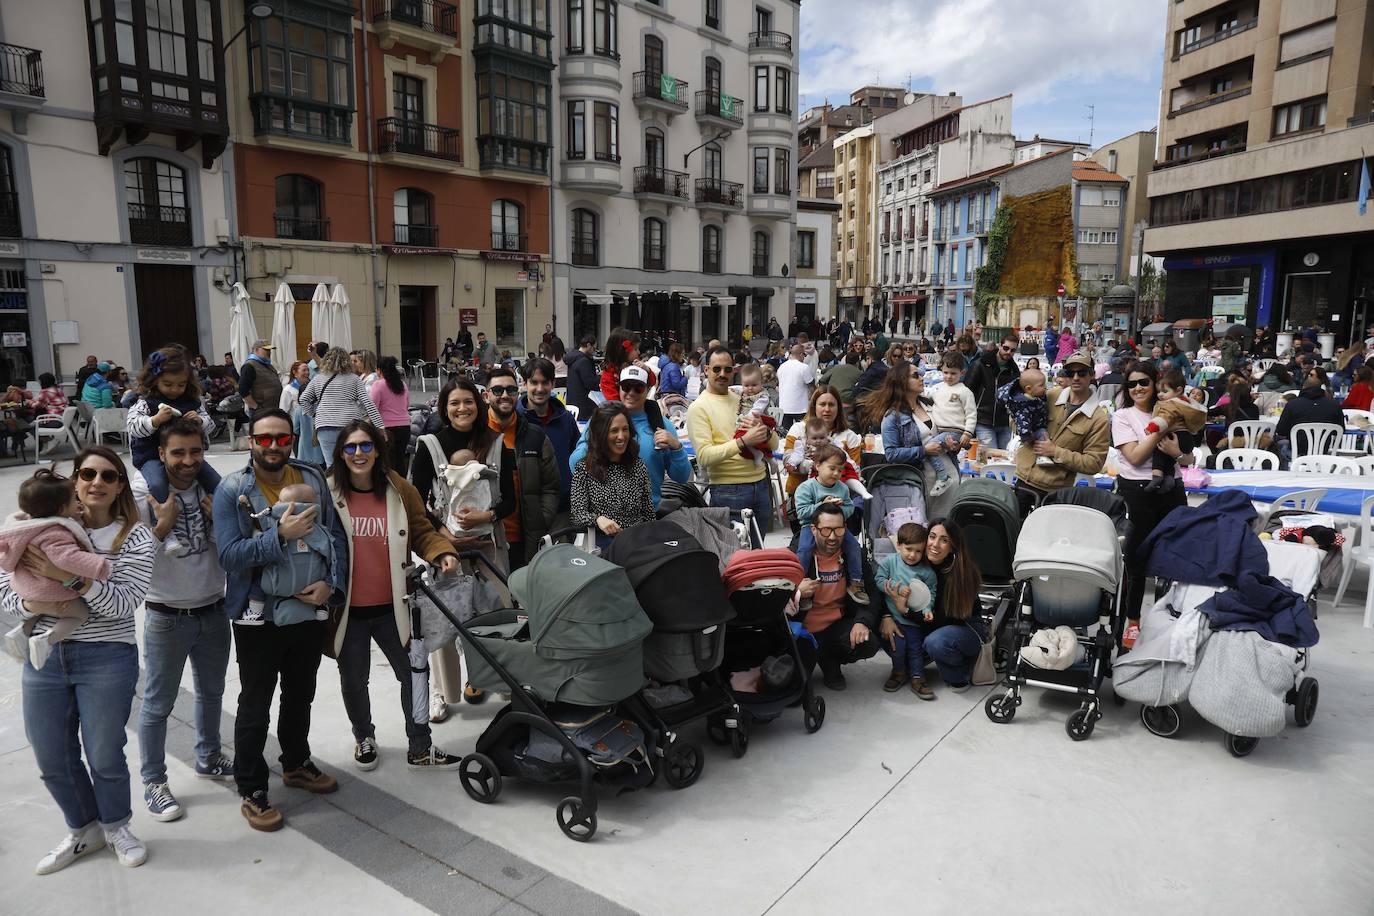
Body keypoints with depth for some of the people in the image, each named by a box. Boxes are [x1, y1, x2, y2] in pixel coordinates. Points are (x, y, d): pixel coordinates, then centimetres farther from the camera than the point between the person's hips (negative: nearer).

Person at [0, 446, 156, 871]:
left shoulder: (135, 538, -5)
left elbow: (123, 602, -17)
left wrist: (68, 576, -27)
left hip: (107, 660, -3)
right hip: (44, 659, 4)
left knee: (104, 756, 6)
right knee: (52, 759, 13)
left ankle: (115, 827, 34)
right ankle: (84, 830, 37)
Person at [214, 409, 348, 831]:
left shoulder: (313, 480, 0)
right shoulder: (232, 489, -11)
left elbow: (336, 536, 0)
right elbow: (229, 554, -20)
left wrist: (331, 583, -14)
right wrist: (281, 535, -30)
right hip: (258, 617, -4)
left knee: (301, 695, 21)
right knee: (255, 706, 8)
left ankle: (296, 763, 43)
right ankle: (251, 791, 24)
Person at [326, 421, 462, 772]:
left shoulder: (400, 490, -2)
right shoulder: (328, 493, -7)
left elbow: (422, 532, 5)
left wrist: (443, 553, -14)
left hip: (392, 607, 1)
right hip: (347, 610, -1)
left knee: (413, 674, 10)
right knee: (354, 680, 17)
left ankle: (420, 747, 28)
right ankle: (364, 738, 44)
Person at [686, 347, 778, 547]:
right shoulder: (699, 408, -6)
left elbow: (774, 445, 13)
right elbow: (704, 456, -18)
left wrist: (767, 433, -10)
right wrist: (743, 441, -25)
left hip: (760, 485, 6)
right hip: (728, 491, -6)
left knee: (758, 549, 15)